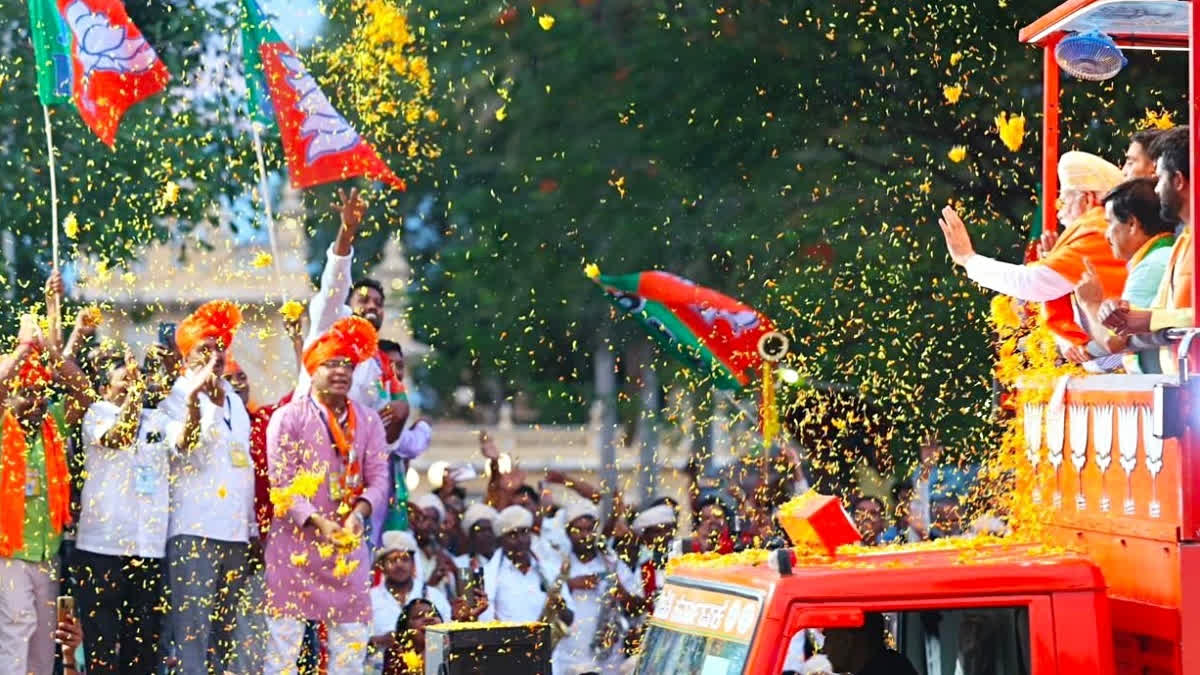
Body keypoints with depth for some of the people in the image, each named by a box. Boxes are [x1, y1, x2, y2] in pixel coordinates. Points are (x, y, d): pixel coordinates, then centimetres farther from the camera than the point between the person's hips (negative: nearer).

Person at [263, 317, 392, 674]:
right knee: (284, 634, -5)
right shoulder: (287, 418, -4)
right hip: (296, 543, -4)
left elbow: (378, 478, 3)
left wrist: (358, 513, -16)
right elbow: (282, 484, -9)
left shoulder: (368, 421, 8)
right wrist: (318, 523, -20)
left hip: (349, 543, 4)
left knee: (352, 636, 3)